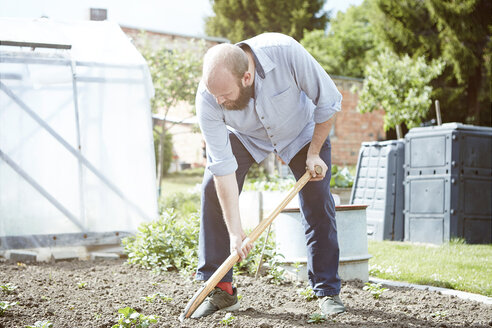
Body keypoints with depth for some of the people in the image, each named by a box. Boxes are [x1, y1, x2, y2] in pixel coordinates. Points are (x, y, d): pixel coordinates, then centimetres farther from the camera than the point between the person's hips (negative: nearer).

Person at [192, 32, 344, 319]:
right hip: (243, 135, 1)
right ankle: (220, 289, -8)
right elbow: (223, 165, -31)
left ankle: (328, 291, 4)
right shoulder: (208, 97, -35)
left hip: (301, 128, 0)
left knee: (319, 203, -9)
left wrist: (314, 153, -16)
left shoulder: (286, 52, -41)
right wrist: (235, 231, -31)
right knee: (213, 190, -17)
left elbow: (328, 101, -24)